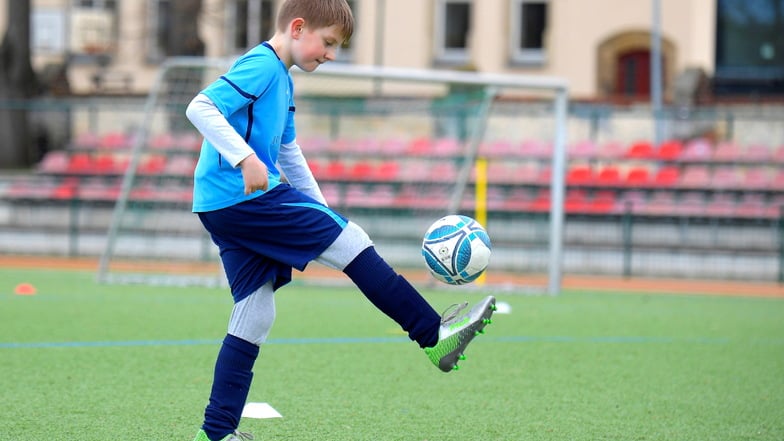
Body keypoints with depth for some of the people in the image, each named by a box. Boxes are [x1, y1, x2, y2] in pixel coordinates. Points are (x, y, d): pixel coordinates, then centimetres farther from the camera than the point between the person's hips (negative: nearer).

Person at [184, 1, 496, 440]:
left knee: (255, 316, 8)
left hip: (223, 211, 10)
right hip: (245, 195, -10)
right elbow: (200, 108, -23)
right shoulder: (260, 65, -10)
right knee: (351, 242, -8)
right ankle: (435, 335, -4)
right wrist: (245, 159, -31)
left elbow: (289, 155, 31)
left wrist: (323, 214, 30)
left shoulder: (281, 79, 22)